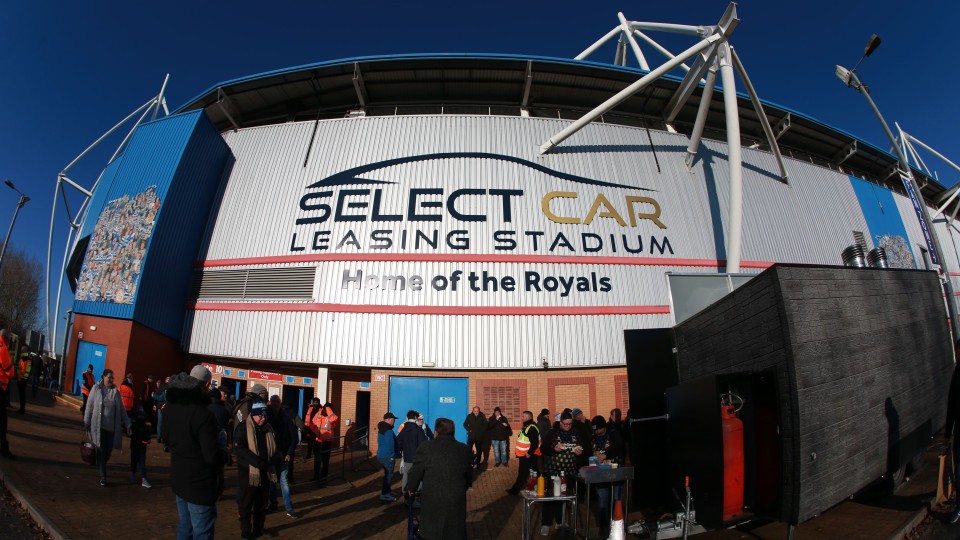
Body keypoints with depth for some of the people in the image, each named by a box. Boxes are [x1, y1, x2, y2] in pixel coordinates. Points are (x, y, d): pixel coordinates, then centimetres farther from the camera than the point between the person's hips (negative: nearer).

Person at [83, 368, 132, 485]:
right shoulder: (96, 389, -1)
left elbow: (121, 409, 9)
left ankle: (101, 469, 28)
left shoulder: (115, 392, 6)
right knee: (101, 451, -2)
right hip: (98, 426, -2)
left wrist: (127, 424, 7)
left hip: (112, 427, 2)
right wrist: (86, 422, -2)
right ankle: (103, 477, 6)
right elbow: (89, 406, 2)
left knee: (108, 452, 4)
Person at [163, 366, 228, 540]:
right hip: (200, 484, -8)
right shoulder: (203, 414, -28)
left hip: (178, 478, 8)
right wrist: (224, 456, -7)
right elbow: (212, 456, -26)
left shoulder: (170, 407, -2)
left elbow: (166, 438, 15)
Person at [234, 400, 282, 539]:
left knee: (262, 503, 16)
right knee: (246, 504, 7)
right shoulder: (243, 427, -11)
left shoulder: (268, 428, 7)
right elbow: (239, 448, -22)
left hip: (265, 472, 6)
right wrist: (257, 462, -29)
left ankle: (259, 528, 31)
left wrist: (277, 456, -10)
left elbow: (275, 447, 13)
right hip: (248, 472, -5)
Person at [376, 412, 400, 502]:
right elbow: (391, 445, -20)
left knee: (387, 474, 19)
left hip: (380, 455, 10)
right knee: (389, 475, -2)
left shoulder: (381, 430, 12)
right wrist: (393, 456, -11)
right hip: (388, 457, -10)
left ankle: (386, 492, 28)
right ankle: (384, 494, 1)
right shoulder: (389, 431, -20)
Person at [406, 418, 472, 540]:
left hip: (432, 502, -2)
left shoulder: (425, 447, -8)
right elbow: (469, 475, 10)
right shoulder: (465, 449, 1)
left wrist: (410, 487, 19)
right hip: (457, 502, 2)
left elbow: (415, 472, -1)